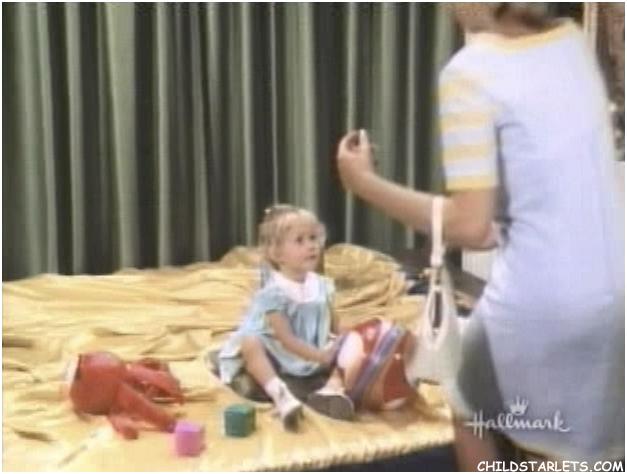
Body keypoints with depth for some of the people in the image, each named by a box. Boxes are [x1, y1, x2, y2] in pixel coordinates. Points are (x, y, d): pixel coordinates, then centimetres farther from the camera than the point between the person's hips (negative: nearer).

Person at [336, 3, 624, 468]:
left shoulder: (471, 71, -16)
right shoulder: (572, 39, 5)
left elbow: (469, 226, -17)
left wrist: (364, 182, -8)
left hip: (542, 298, -7)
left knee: (471, 402, 23)